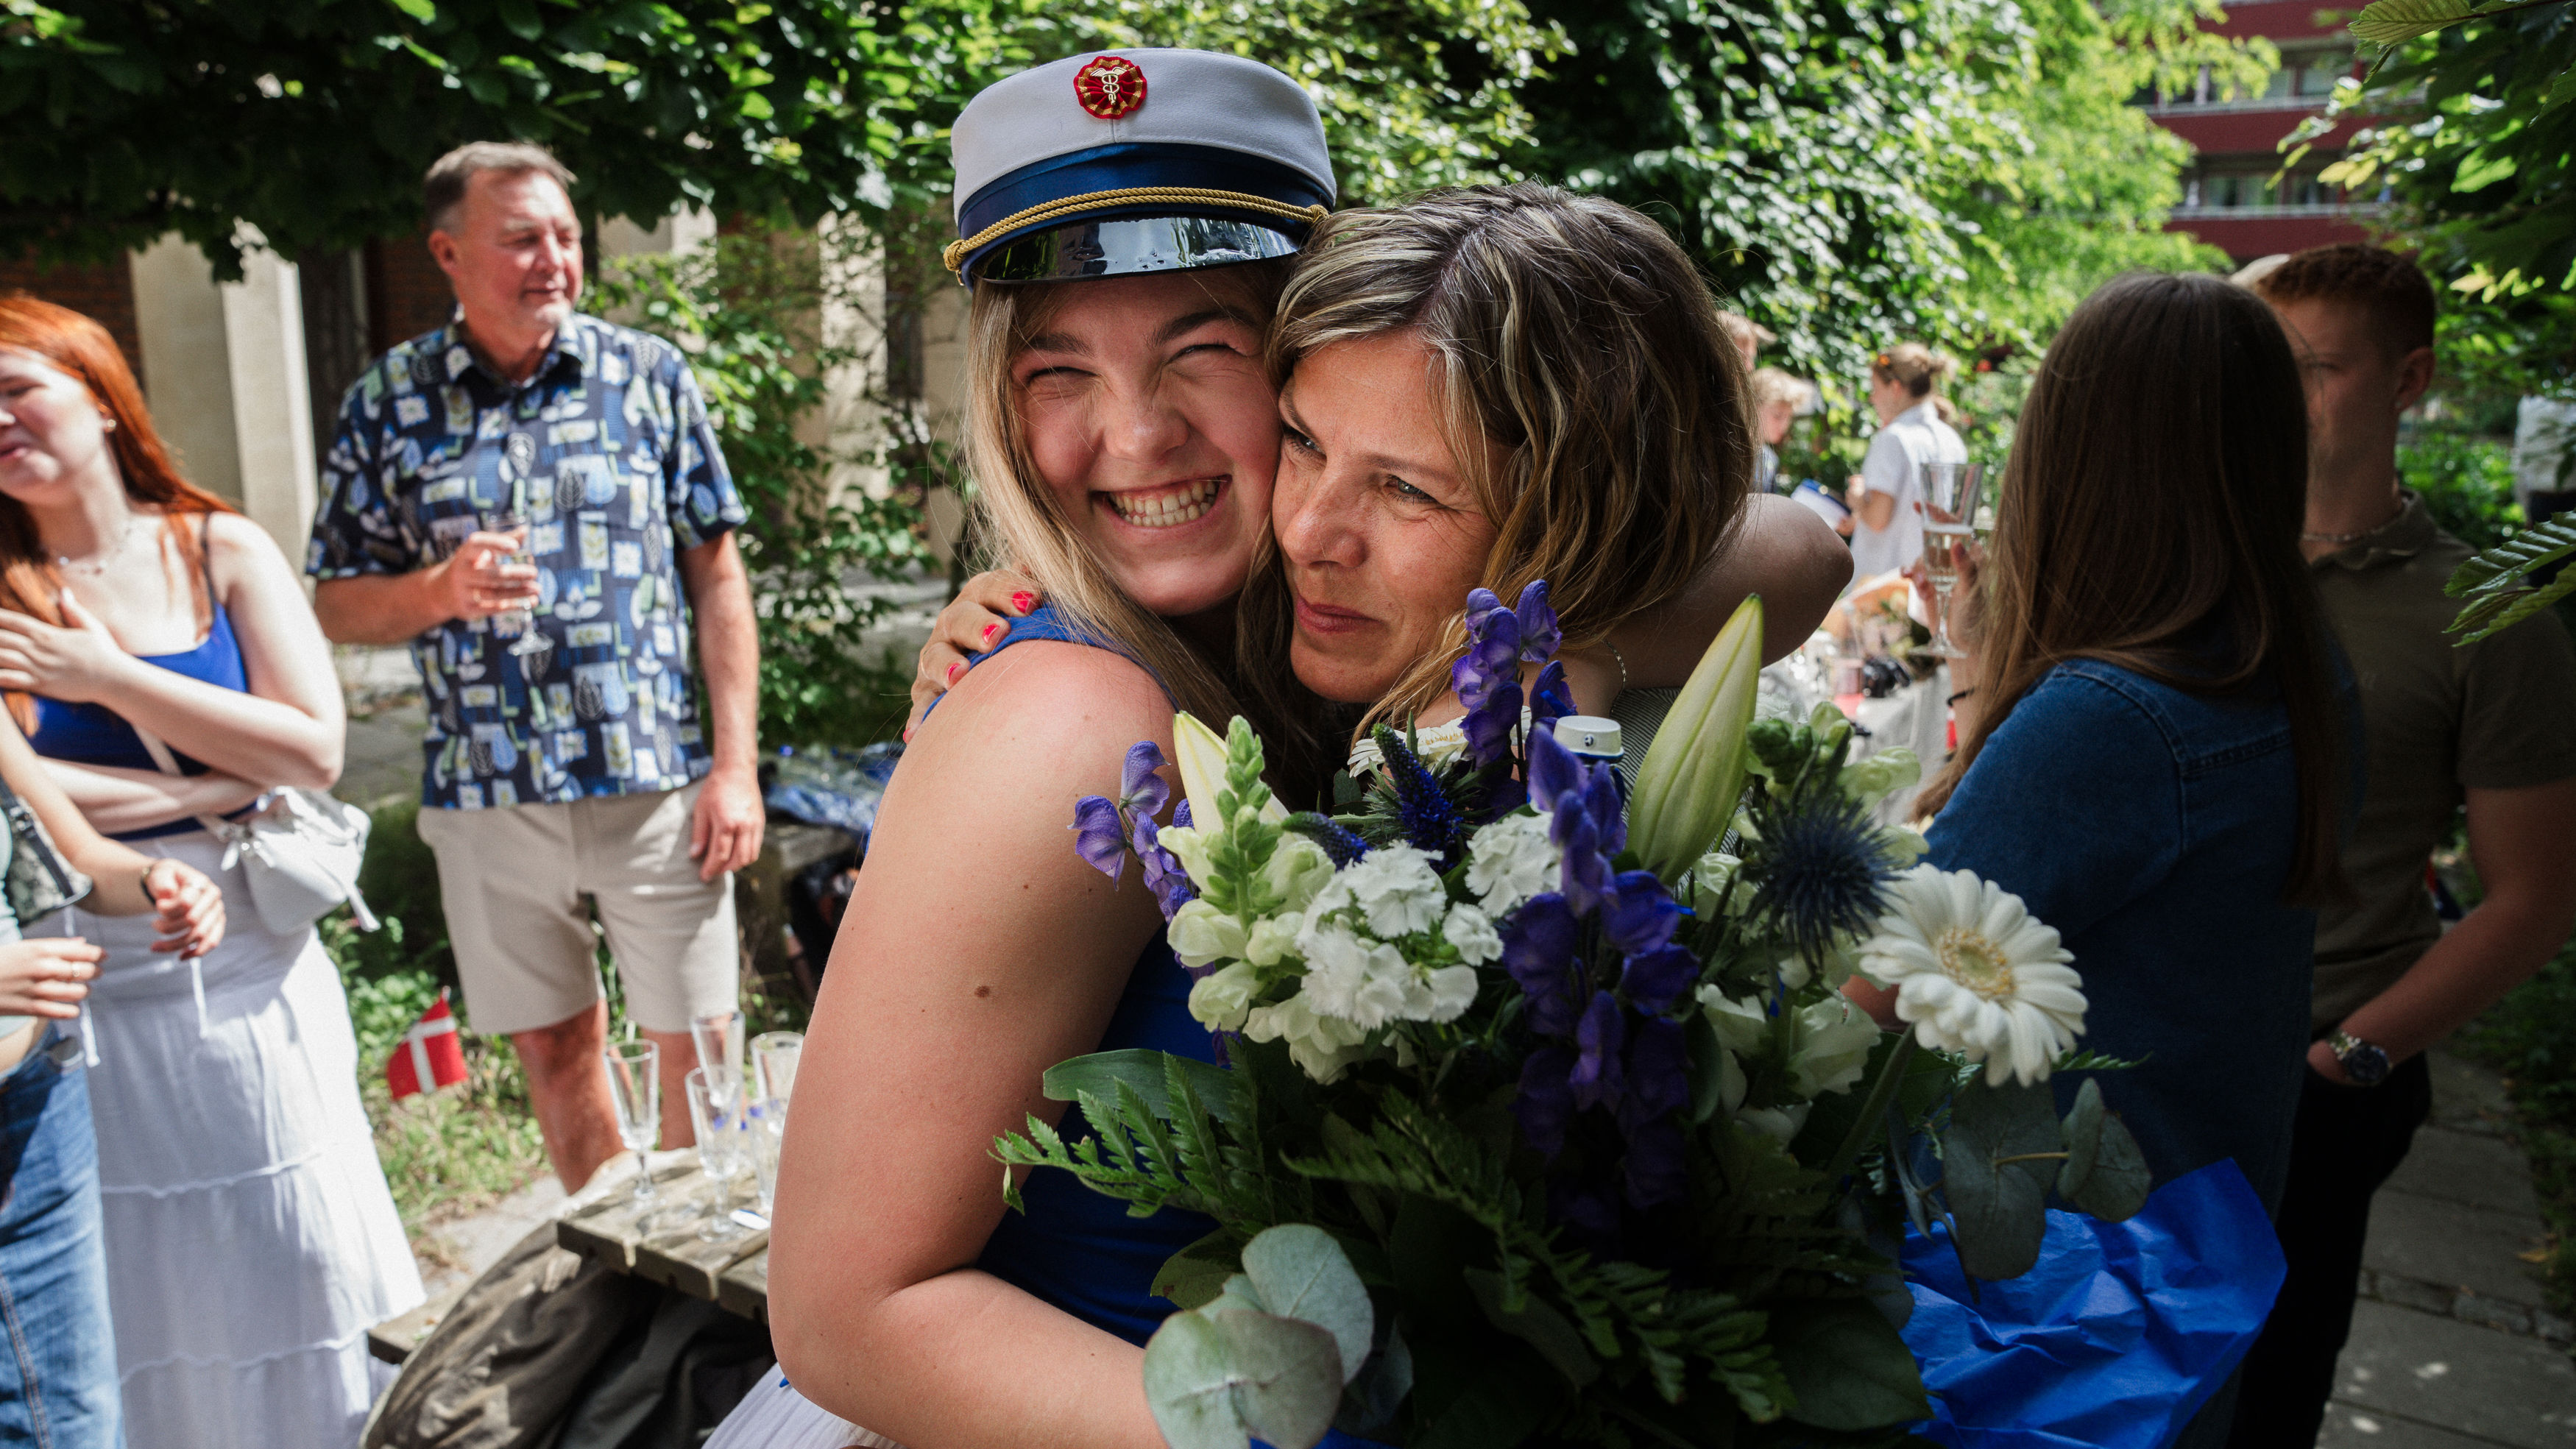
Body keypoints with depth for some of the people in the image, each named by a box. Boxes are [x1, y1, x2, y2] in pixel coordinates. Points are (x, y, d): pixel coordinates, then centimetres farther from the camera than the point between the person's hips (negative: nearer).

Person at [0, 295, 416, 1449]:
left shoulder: (220, 551, 0)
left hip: (250, 974, 1)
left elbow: (315, 750, -9)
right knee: (145, 1304, 10)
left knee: (290, 1259, 12)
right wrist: (225, 786, -13)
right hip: (94, 990, -1)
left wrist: (104, 673, -11)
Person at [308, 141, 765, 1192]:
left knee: (698, 1050, 5)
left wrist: (735, 766, -5)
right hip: (486, 795, 2)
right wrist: (439, 591, -16)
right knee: (553, 1049, 15)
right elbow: (335, 604, 7)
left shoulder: (649, 376, 1)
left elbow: (718, 576, 1)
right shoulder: (385, 405, 3)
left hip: (657, 782, -1)